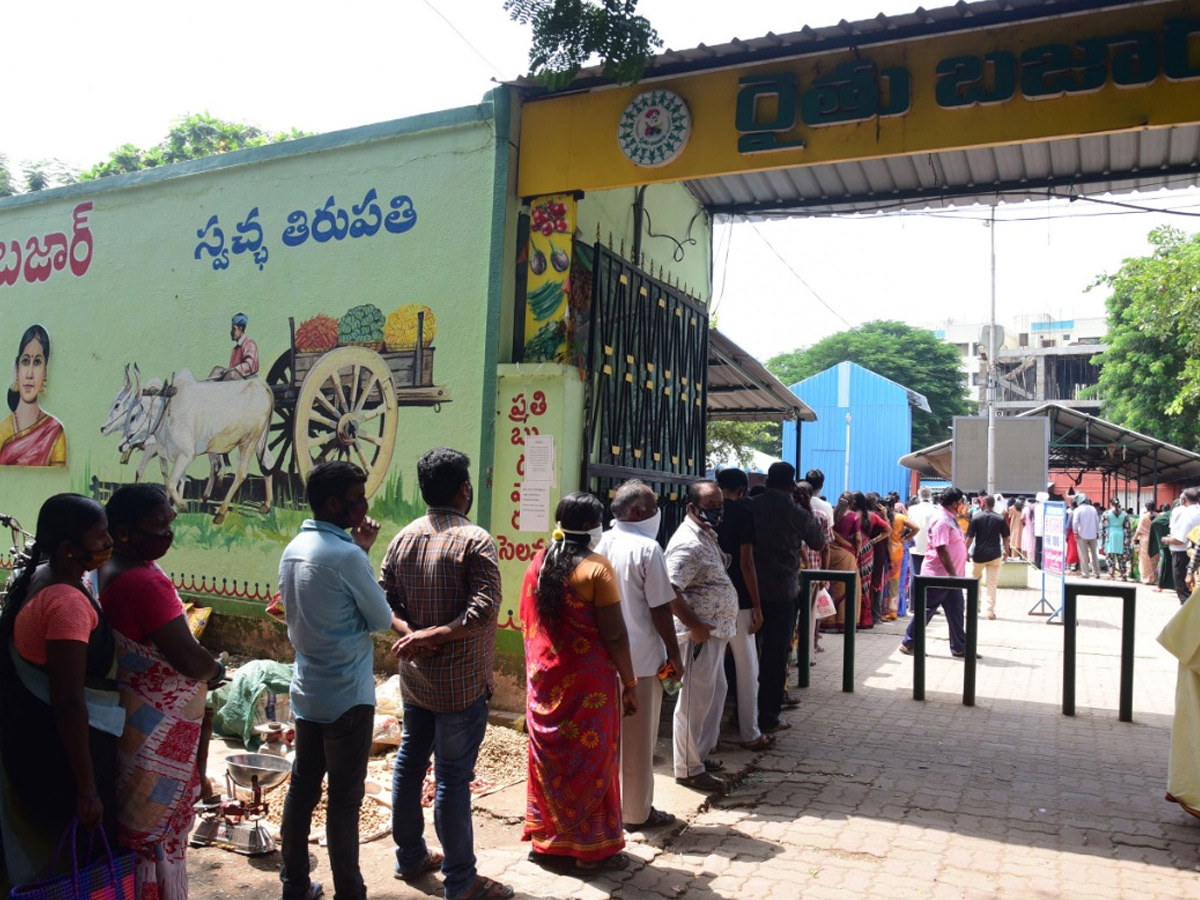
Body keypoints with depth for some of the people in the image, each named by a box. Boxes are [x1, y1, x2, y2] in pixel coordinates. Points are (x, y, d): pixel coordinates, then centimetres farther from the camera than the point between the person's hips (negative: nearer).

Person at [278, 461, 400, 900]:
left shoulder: (293, 549, 5)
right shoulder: (345, 555, -22)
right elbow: (381, 619, -12)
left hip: (306, 691, 8)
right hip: (347, 696, -8)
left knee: (302, 788, 17)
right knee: (345, 798, 3)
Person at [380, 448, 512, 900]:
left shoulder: (403, 538, 2)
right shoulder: (474, 540, -18)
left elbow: (383, 600, 3)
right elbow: (485, 610, -26)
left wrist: (412, 633, -8)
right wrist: (430, 635, -19)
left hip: (414, 675, 7)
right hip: (461, 681, -7)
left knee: (409, 760, 19)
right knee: (453, 777, 2)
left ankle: (409, 856, 36)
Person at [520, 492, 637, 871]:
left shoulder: (538, 563, 4)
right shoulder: (596, 568, -16)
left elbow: (527, 621, 12)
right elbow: (614, 634, -15)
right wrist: (630, 683, -7)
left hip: (544, 679, 6)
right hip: (589, 682, -6)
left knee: (549, 756, 16)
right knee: (591, 760, 7)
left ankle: (544, 838, 28)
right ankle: (592, 848, 18)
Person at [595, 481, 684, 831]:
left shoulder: (602, 544, 3)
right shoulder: (647, 549, -16)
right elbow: (660, 609, -15)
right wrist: (674, 655, -5)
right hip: (641, 658, -7)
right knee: (639, 739, 6)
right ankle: (637, 812, 17)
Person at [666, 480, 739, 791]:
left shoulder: (707, 535, 12)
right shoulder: (688, 543, -21)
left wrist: (716, 626, 17)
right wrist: (695, 626, -23)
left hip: (715, 632, 10)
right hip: (699, 635, -10)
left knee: (713, 695, 20)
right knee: (694, 701, 1)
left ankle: (700, 753, 34)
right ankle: (689, 768, 13)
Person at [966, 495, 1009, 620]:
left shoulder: (977, 517, -6)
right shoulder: (1000, 518, 0)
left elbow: (970, 537, -6)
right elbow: (1006, 537, 3)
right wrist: (1006, 551, 18)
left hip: (979, 554, -1)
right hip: (995, 555, 1)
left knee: (975, 580, 19)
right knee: (992, 584, 5)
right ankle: (991, 611, 2)